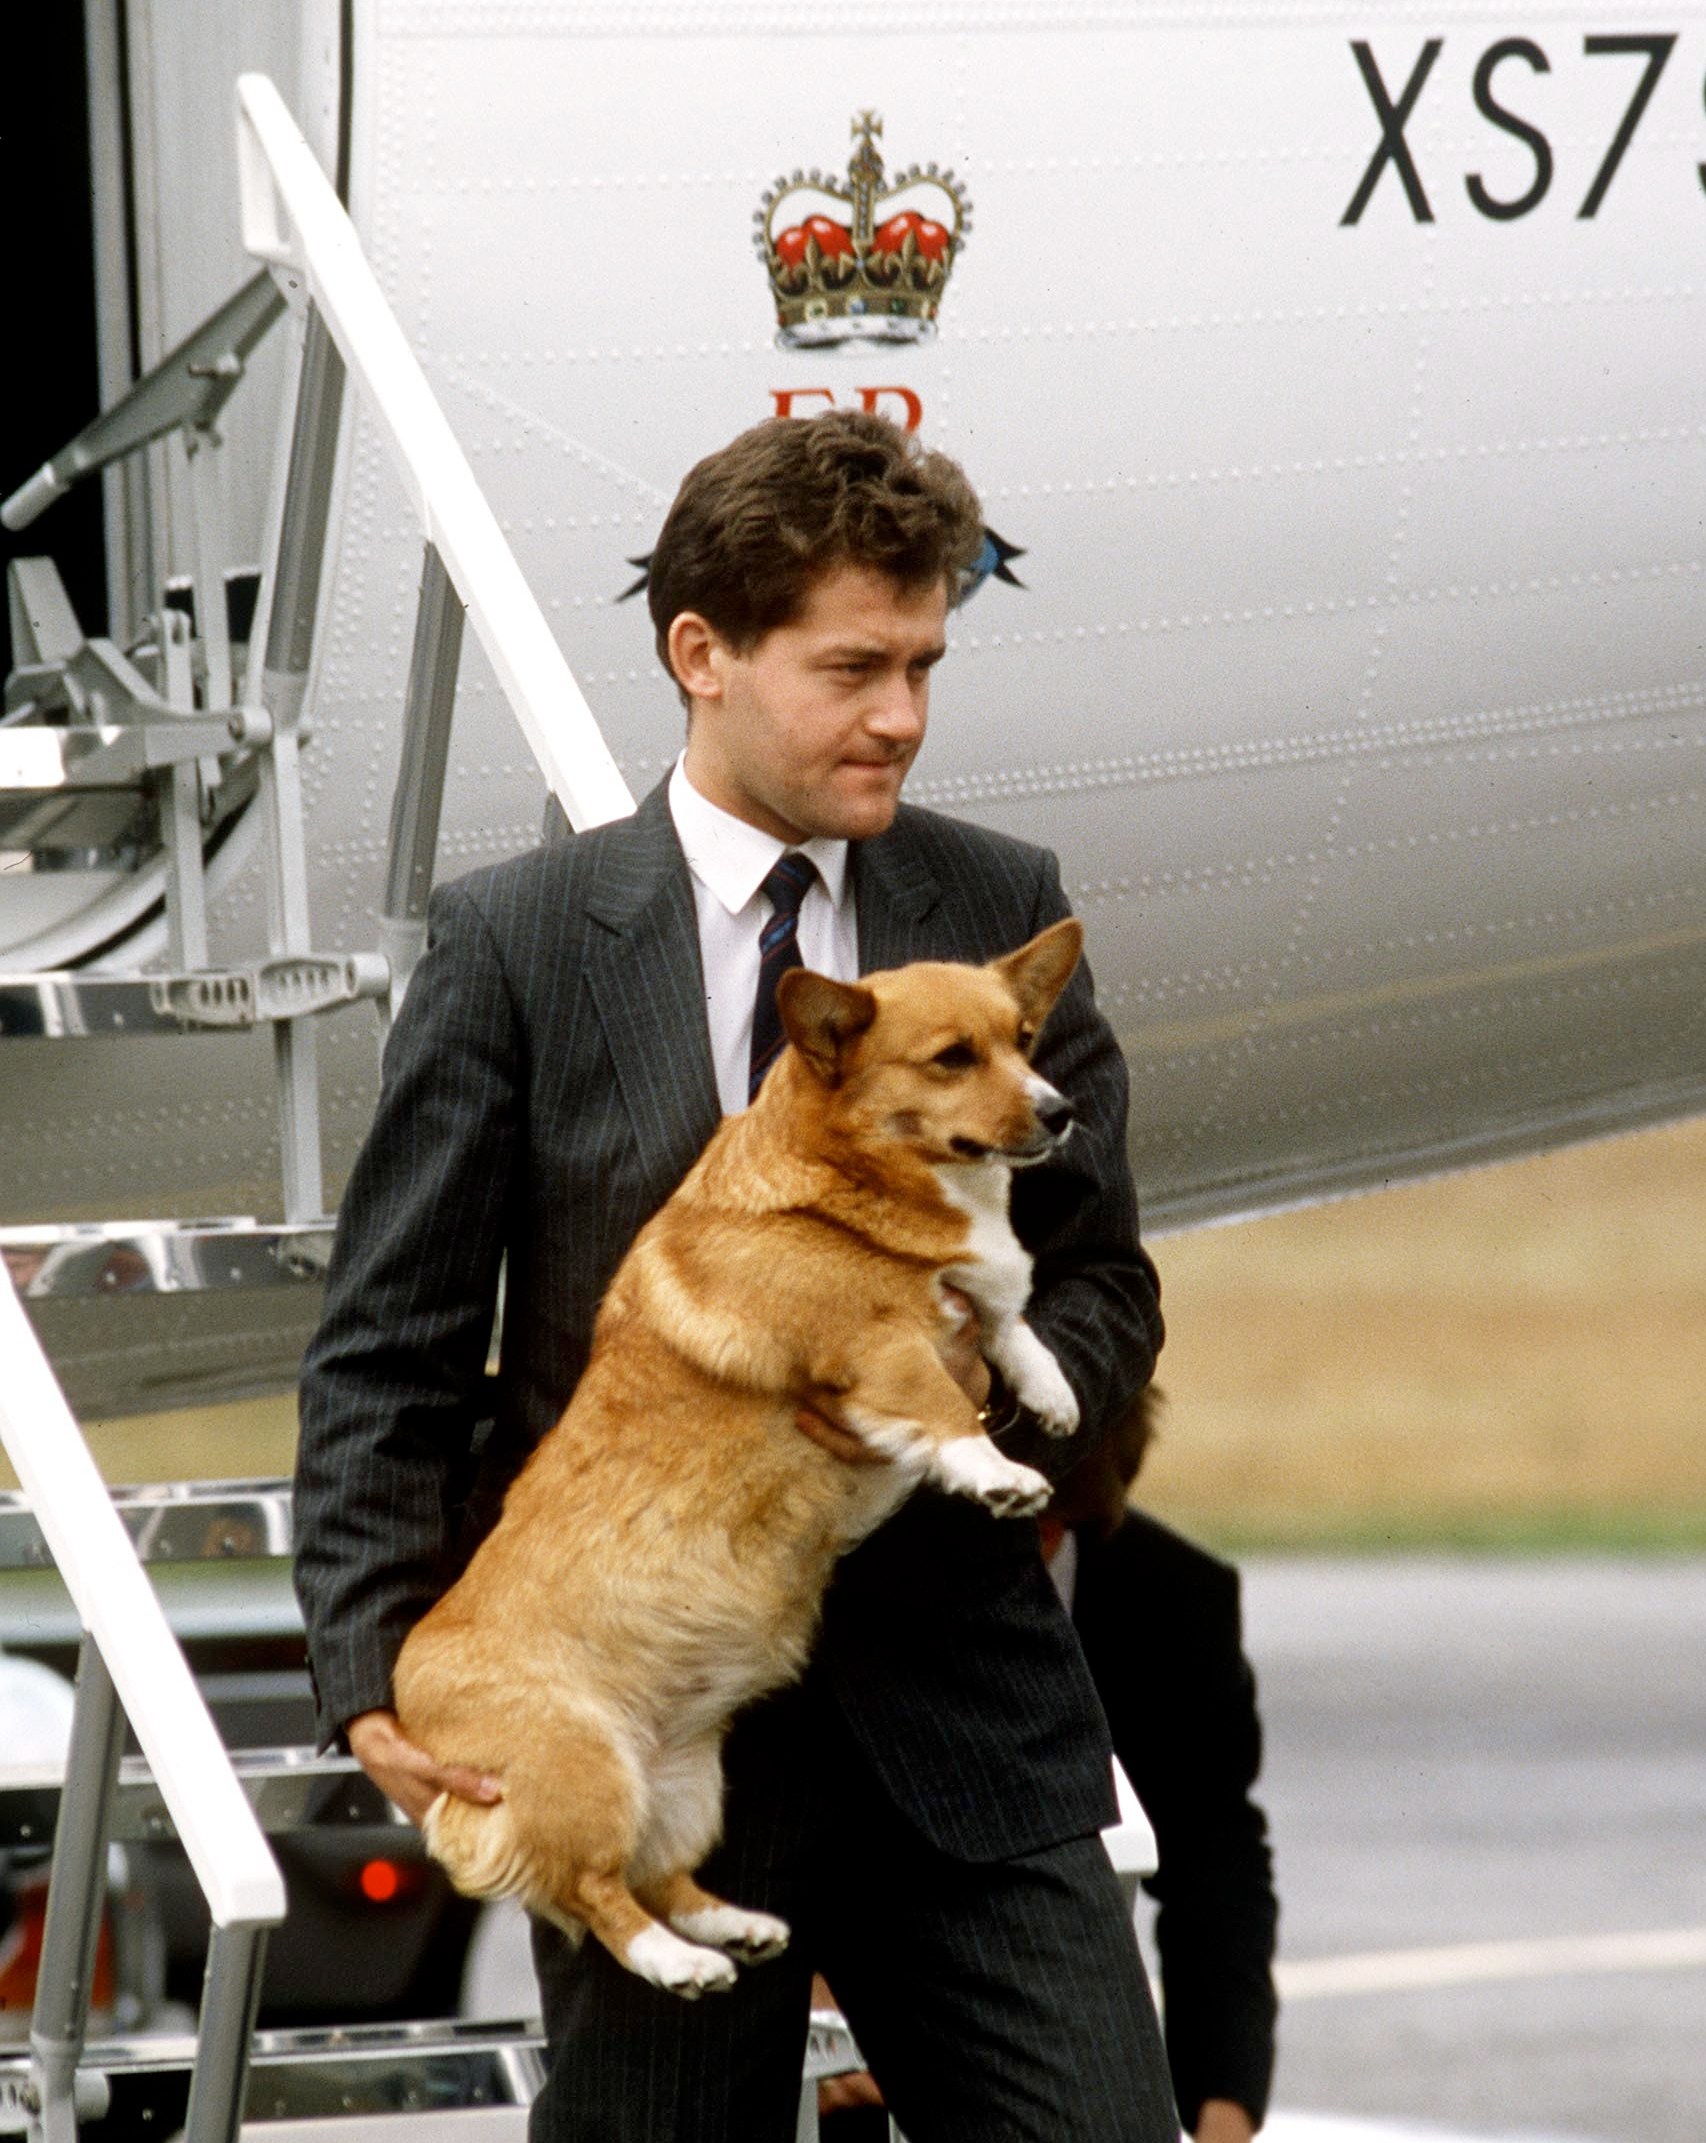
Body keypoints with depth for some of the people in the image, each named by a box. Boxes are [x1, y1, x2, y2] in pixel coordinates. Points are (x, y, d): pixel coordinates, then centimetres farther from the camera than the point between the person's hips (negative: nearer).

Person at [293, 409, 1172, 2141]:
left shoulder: (1000, 915, 6)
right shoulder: (517, 942, -2)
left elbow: (1106, 1289, 10)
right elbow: (387, 1352, 0)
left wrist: (994, 1382, -14)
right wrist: (374, 1669, -12)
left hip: (958, 1708, 2)